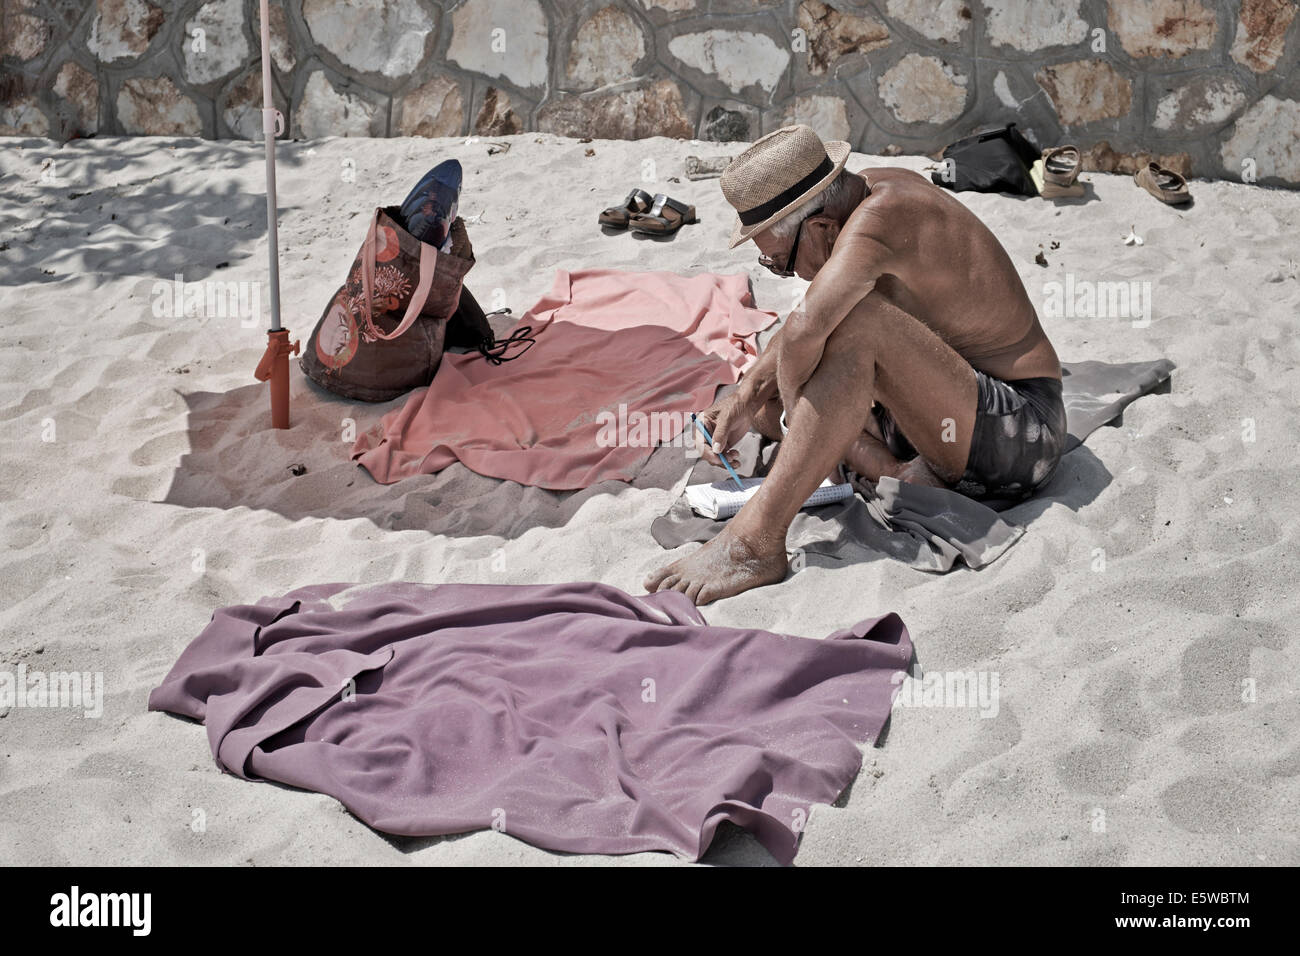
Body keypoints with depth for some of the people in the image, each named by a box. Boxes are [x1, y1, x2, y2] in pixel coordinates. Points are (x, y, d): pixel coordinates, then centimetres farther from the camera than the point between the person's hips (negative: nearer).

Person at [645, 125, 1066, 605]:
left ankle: (756, 540, -34)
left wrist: (794, 417, -20)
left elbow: (806, 329, -38)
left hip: (1020, 431, -10)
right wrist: (746, 398, 2)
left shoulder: (880, 216, -24)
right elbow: (812, 320, 14)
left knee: (858, 320, -33)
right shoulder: (873, 191, 3)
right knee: (767, 389, 8)